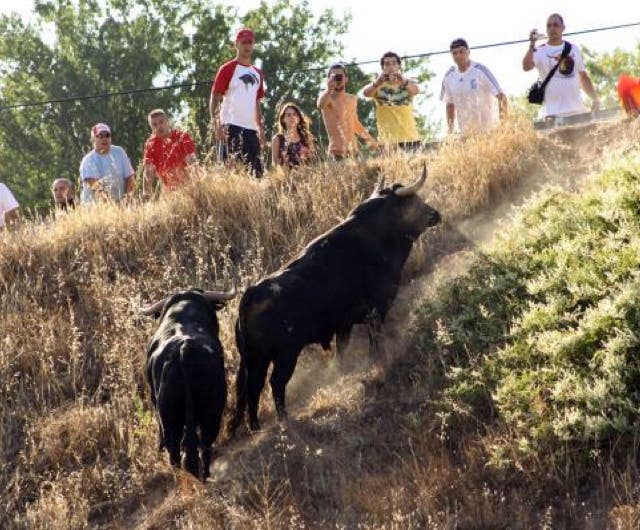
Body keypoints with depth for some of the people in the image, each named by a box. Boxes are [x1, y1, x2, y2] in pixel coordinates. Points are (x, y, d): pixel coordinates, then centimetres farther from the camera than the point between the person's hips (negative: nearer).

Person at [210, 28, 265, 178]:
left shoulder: (257, 73, 19)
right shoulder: (228, 69, -1)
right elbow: (215, 98, -6)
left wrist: (261, 128, 18)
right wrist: (216, 124, -17)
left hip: (251, 128, 7)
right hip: (231, 126, -7)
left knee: (256, 171, 4)